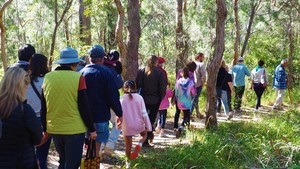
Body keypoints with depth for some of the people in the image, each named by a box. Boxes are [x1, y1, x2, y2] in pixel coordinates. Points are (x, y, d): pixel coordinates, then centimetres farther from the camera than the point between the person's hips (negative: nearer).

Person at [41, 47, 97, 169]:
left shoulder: (48, 77, 1)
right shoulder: (78, 78, -11)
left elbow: (43, 107, 8)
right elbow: (84, 107, -11)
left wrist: (45, 128, 19)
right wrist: (91, 129, -2)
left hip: (54, 129, 5)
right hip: (74, 130, -5)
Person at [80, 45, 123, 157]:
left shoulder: (82, 72, 5)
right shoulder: (105, 72, -9)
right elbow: (113, 96, -11)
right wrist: (119, 114, -1)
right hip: (100, 117, -5)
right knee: (96, 148, -1)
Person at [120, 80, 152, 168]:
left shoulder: (122, 99, -7)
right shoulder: (139, 97, -7)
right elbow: (144, 113, -7)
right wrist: (148, 126, 2)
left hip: (127, 126, 0)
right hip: (138, 124, 0)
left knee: (128, 145, 18)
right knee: (144, 135, 29)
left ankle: (128, 161, 32)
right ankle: (139, 145, 0)